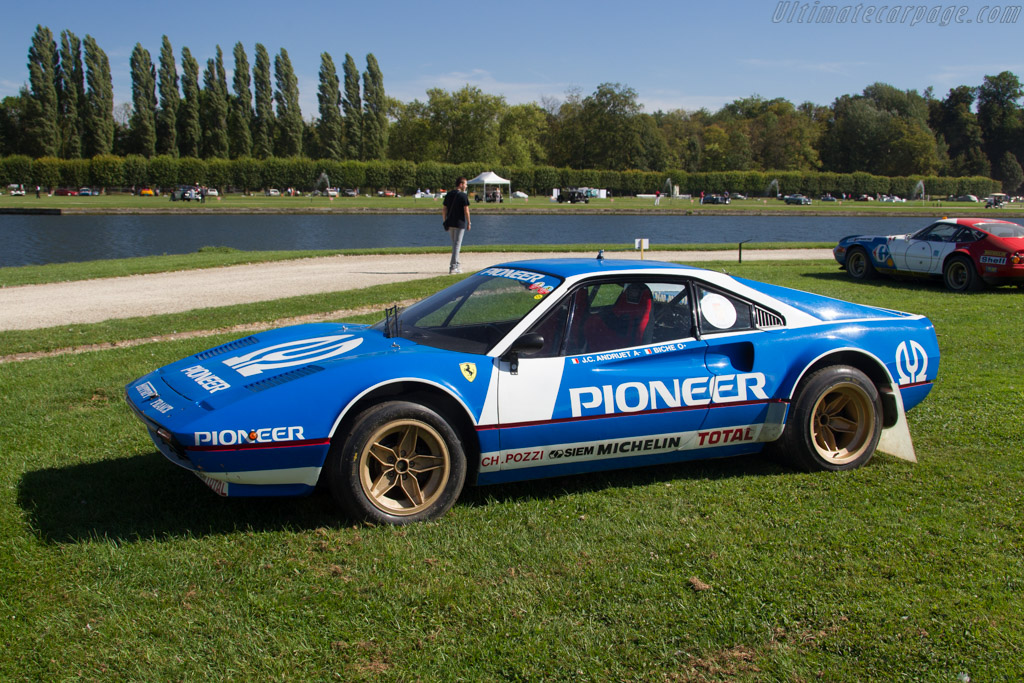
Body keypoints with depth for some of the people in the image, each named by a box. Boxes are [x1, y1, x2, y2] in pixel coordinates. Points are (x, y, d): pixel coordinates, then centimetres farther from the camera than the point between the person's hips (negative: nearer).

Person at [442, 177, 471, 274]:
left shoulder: (448, 195, 9)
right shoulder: (463, 196, -10)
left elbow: (444, 210, 10)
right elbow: (466, 211, -13)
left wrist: (445, 222, 17)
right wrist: (468, 223, -4)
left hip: (450, 223, 6)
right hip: (460, 223, -6)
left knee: (454, 244, 20)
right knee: (457, 244, -4)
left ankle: (456, 263, 28)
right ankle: (453, 267, -8)